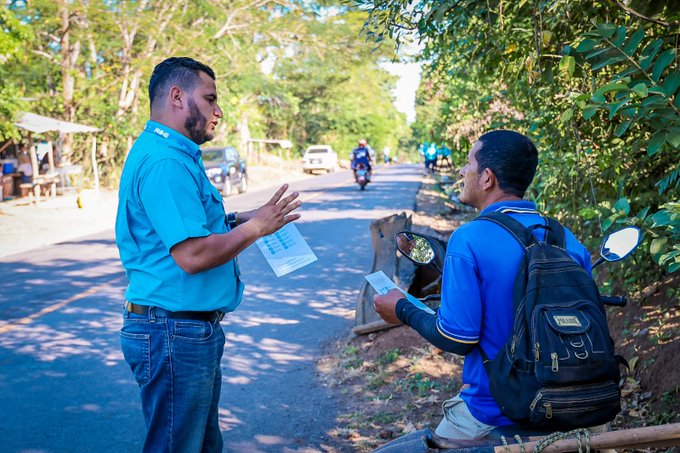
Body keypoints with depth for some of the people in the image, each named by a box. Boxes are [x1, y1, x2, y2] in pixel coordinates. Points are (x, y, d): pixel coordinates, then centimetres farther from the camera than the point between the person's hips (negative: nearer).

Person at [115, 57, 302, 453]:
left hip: (192, 329, 10)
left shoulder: (171, 154, 14)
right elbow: (192, 255, -27)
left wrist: (234, 221, 11)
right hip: (176, 332, -10)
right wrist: (255, 227, -14)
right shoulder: (166, 161, -21)